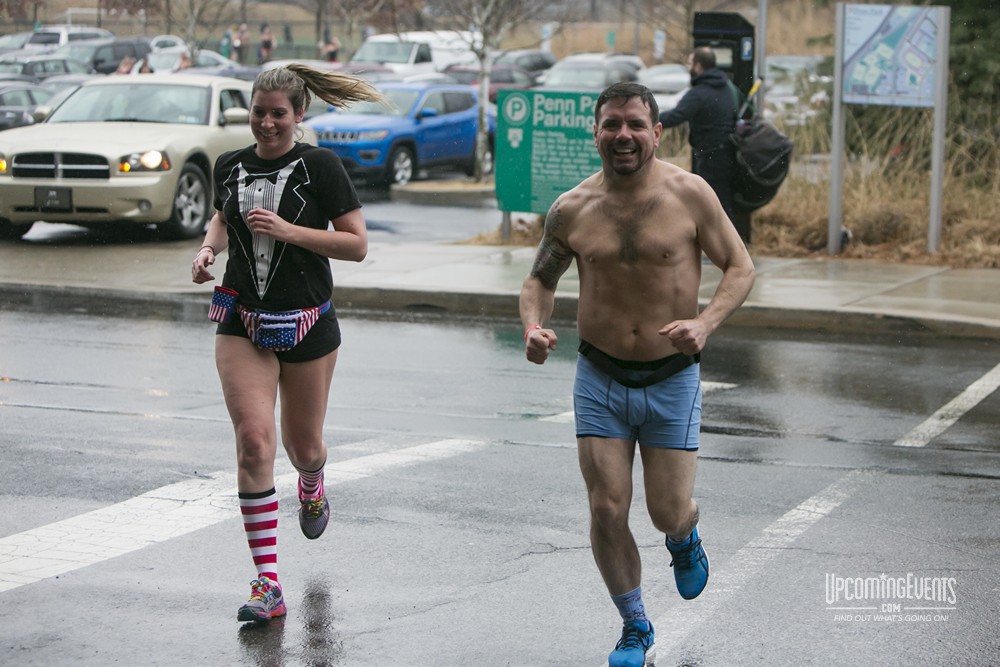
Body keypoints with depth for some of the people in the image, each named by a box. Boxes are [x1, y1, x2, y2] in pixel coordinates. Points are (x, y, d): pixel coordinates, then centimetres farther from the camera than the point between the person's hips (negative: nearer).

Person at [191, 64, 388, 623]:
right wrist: (209, 248, 4)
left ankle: (312, 487, 53)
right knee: (254, 441, -14)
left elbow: (357, 245, -10)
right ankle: (268, 582, -13)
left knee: (303, 446, 12)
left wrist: (288, 230, -20)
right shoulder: (231, 166, 5)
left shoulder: (320, 166, -8)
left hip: (307, 324, -2)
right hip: (242, 323, 2)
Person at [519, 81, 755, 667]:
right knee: (607, 512, -2)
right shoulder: (571, 210, -3)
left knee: (668, 513, 0)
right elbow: (541, 279, 11)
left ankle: (685, 538, 40)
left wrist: (706, 322, -21)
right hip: (600, 379, 2)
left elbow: (741, 267, -3)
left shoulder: (689, 194, -9)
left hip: (673, 379, -1)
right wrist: (534, 326, -11)